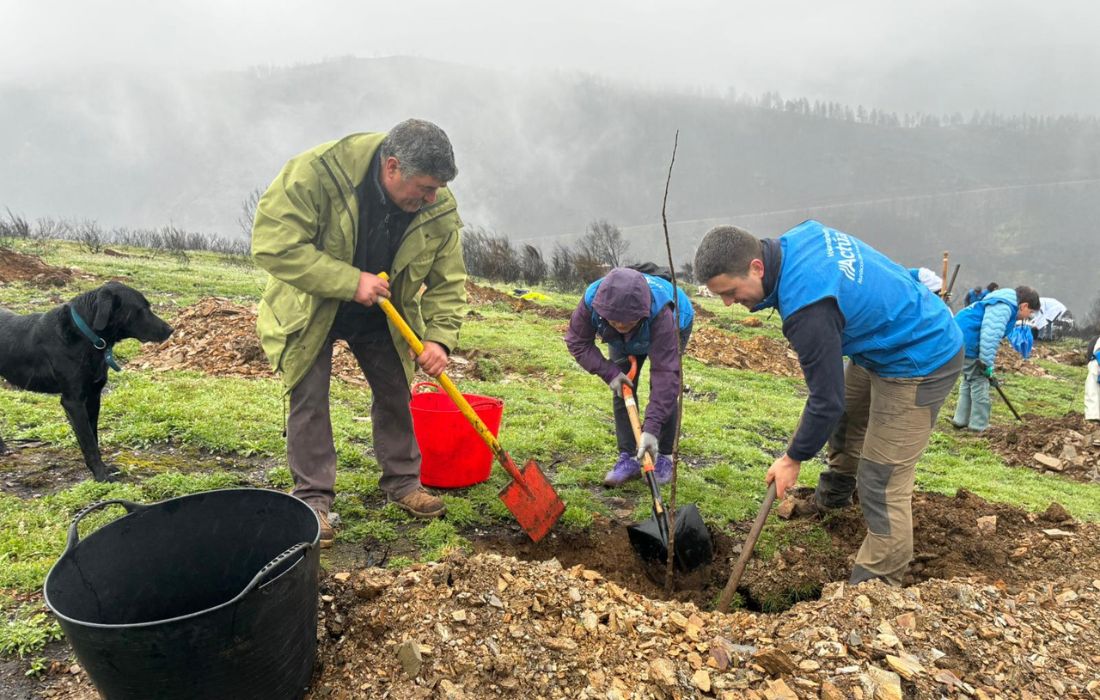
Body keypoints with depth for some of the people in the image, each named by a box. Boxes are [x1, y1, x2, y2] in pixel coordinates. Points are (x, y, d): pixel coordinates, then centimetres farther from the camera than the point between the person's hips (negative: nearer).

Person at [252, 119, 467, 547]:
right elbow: (273, 246, -33)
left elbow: (447, 282, -10)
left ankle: (402, 482, 25)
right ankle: (313, 498, 9)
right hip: (312, 307, -3)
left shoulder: (439, 209, -19)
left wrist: (439, 337, -25)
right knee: (309, 398, -4)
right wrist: (351, 282, -37)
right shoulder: (315, 173, -32)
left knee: (395, 392, 8)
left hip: (383, 314, 4)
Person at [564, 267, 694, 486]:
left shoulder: (661, 313, -49)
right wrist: (609, 372, -32)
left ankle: (664, 458, 1)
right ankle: (628, 459, 1)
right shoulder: (591, 301, -40)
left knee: (664, 389, -15)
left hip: (675, 327, -3)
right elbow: (577, 342, -21)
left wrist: (651, 428, -53)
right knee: (622, 390, -8)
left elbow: (665, 372, -49)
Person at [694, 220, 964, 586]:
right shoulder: (797, 237, -10)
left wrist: (794, 458, -12)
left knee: (882, 484, -5)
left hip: (920, 362, -10)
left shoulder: (807, 308, -37)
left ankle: (877, 581, 10)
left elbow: (827, 400, -28)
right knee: (843, 421, 28)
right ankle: (832, 496, 52)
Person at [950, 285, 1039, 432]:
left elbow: (992, 334, 22)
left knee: (970, 380, 21)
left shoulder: (1003, 305, 19)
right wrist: (986, 364, -22)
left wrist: (986, 363, 19)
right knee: (979, 382, -2)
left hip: (960, 339, 11)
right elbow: (990, 335, -26)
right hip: (966, 341, -11)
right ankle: (979, 426, 5)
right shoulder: (1003, 307, -16)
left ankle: (961, 420, 25)